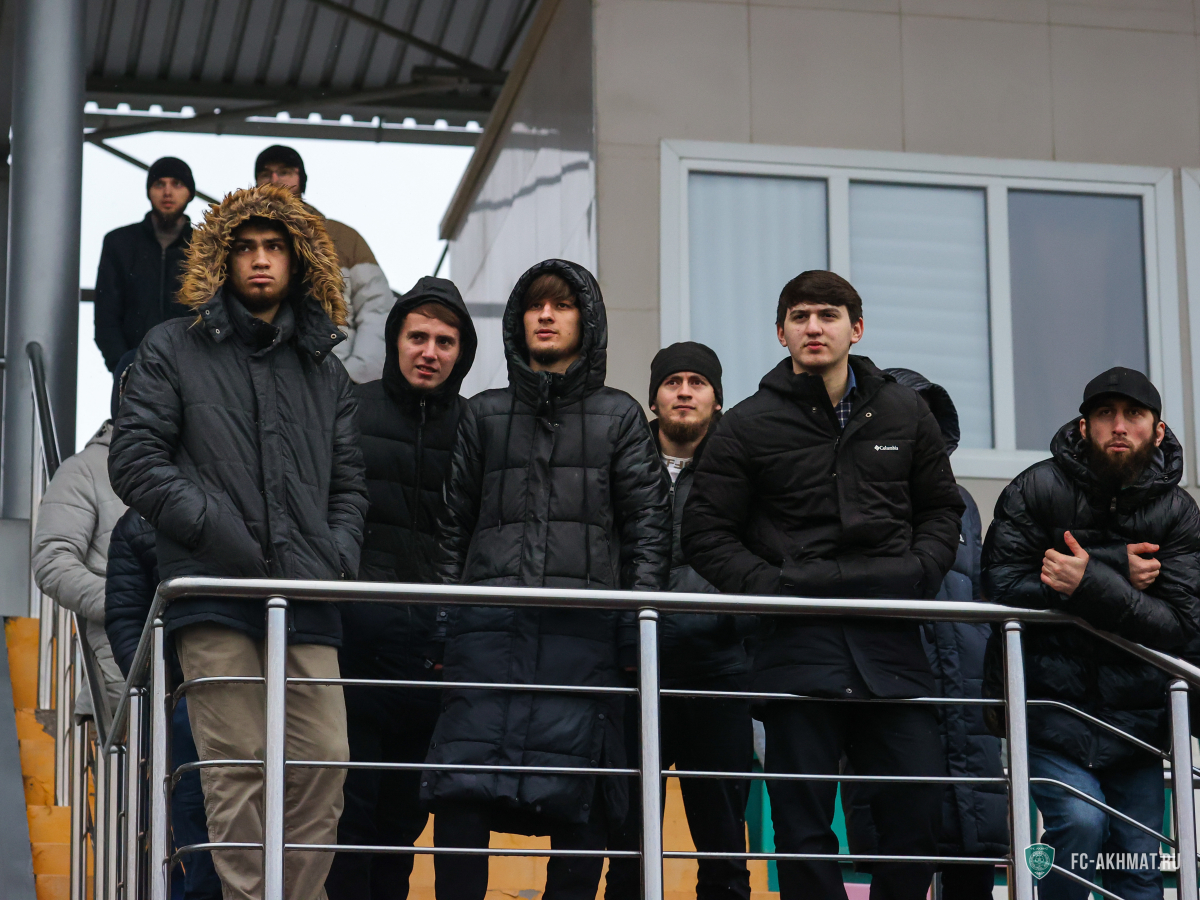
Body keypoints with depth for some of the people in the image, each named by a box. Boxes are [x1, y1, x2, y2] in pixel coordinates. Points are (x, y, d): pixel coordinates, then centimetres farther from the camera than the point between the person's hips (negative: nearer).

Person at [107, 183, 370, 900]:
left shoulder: (324, 370, 22)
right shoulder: (175, 350, 12)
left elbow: (349, 483, 21)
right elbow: (135, 461, 3)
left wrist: (338, 558, 2)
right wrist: (215, 529, -9)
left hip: (307, 597, 3)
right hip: (214, 588, -3)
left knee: (325, 758, -5)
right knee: (237, 761, -9)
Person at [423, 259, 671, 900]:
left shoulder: (619, 416, 15)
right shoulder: (485, 414, 20)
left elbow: (647, 523, 9)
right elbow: (454, 523, 17)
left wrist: (642, 617, -3)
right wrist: (445, 615, 7)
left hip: (585, 626, -1)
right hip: (489, 623, 1)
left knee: (579, 787, -6)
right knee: (464, 784, -11)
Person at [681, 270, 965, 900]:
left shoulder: (905, 414, 13)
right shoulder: (749, 426, 5)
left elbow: (941, 509, 21)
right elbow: (706, 533, 5)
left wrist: (921, 570, 2)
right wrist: (769, 586, -9)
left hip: (890, 641, 2)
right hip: (798, 646, -2)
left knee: (920, 807, -1)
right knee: (804, 824, -1)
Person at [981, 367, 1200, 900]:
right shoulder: (1038, 489, -5)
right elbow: (1002, 585, -14)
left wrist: (1091, 585, -24)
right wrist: (1118, 575, -17)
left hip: (1133, 714, 3)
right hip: (1050, 701, -3)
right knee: (1080, 822, -23)